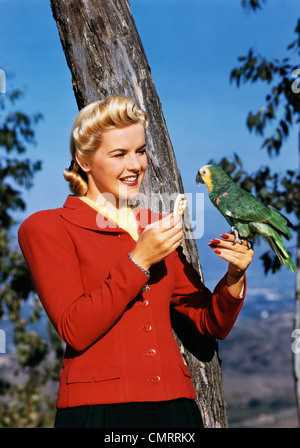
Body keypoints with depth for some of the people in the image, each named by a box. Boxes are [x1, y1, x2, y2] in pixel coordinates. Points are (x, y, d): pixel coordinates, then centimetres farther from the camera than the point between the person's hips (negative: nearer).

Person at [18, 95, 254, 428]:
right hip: (99, 410, -4)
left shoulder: (156, 228, 14)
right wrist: (139, 261, -15)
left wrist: (234, 276, -3)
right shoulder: (44, 228, 0)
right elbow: (75, 332, -11)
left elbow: (213, 324, 15)